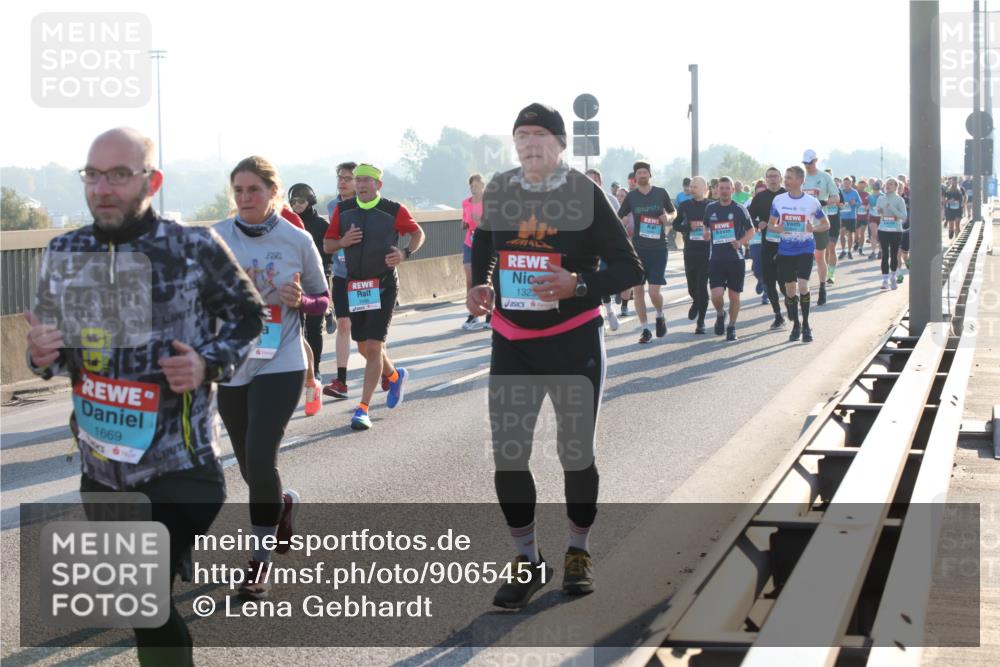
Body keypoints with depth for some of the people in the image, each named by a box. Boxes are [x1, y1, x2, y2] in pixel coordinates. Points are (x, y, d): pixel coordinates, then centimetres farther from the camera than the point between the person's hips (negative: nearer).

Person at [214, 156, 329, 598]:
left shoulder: (297, 241, -3)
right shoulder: (215, 239, -1)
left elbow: (322, 300, 7)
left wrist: (300, 301, -15)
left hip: (280, 366, -3)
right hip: (230, 366, 3)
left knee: (260, 459, -15)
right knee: (250, 468, 12)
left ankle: (261, 561, 0)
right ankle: (282, 504, 47)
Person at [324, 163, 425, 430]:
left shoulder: (394, 211, -6)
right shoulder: (343, 210, 3)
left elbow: (418, 233, 9)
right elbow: (328, 245, 10)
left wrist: (405, 253, -10)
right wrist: (343, 241, -12)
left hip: (384, 285, -4)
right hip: (355, 286, 4)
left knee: (373, 346, -12)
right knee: (364, 347, 13)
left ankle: (363, 409, -8)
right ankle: (395, 376, 44)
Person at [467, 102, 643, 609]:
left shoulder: (585, 194, -8)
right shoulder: (498, 191, 3)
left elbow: (629, 268, -7)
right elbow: (482, 246, 22)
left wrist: (579, 284, -23)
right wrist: (479, 286, 3)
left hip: (575, 342, -3)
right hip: (512, 343, 3)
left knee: (577, 452, 8)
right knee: (508, 455, -1)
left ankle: (578, 552, 28)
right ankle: (527, 560, 15)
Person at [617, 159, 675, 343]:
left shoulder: (661, 193, 1)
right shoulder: (631, 196, 4)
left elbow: (673, 212, 14)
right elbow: (618, 218, 11)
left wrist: (668, 218, -8)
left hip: (658, 249, -2)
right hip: (638, 249, 2)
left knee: (654, 292, -9)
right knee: (638, 290, 0)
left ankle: (660, 316, 22)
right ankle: (644, 330, 10)